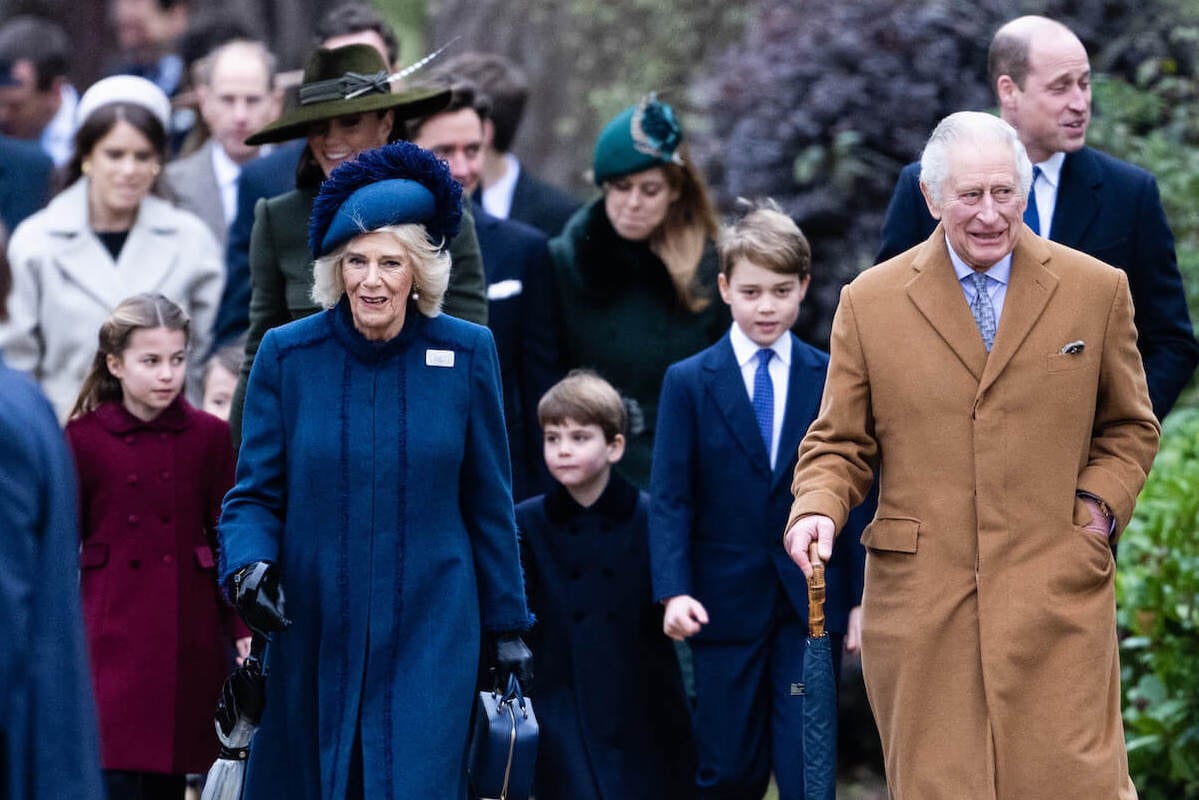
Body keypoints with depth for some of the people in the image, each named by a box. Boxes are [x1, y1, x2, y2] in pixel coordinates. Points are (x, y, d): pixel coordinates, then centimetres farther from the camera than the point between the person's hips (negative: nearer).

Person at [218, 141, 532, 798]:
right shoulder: (286, 355, -1)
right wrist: (248, 566, -17)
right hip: (315, 638, 1)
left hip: (431, 638, -1)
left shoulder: (466, 353, 0)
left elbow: (488, 503, 7)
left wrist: (507, 626, 9)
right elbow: (255, 493, 3)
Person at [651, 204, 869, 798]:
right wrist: (674, 591, -16)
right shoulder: (689, 383, 1)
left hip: (812, 603, 0)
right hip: (726, 604, 0)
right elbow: (669, 498, -3)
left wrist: (864, 596, 0)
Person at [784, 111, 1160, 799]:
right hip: (921, 604, 0)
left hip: (1057, 596, 0)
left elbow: (1129, 427, 18)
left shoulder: (1096, 290, 7)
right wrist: (818, 509, -9)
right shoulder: (869, 303, 6)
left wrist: (1098, 505, 0)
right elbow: (841, 443, 12)